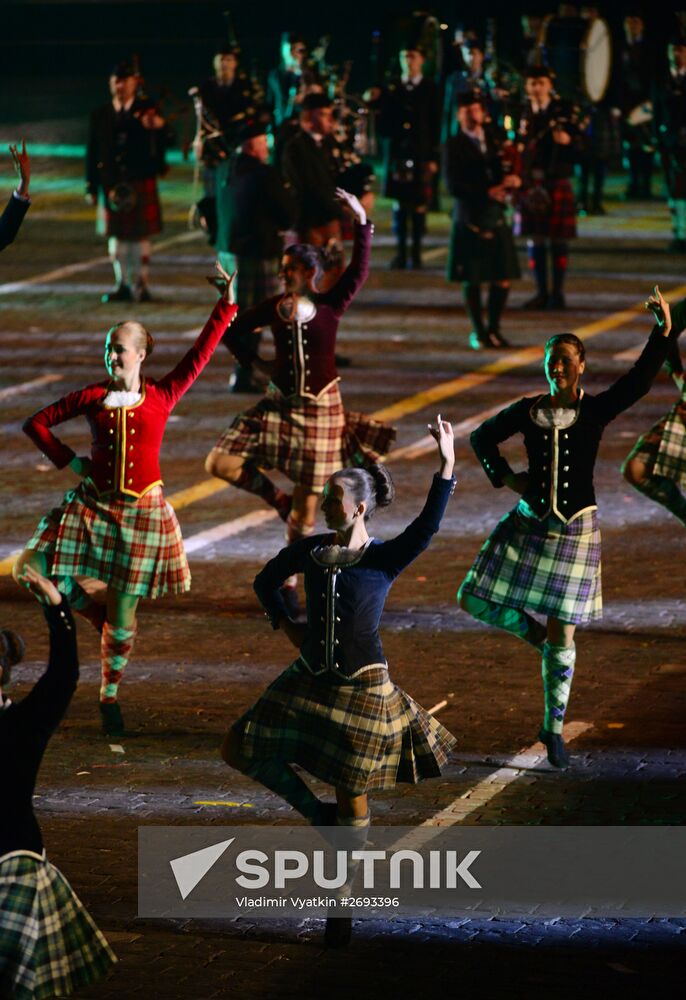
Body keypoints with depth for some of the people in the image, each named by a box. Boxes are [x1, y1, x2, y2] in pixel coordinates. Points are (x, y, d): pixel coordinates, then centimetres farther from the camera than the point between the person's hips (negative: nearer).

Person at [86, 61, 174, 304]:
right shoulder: (100, 116, 7)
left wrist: (159, 128, -27)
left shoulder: (147, 111, 2)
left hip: (141, 183, -2)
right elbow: (92, 154, 8)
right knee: (116, 236, 6)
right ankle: (123, 285, 15)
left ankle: (141, 284, 9)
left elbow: (164, 143, -4)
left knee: (140, 236, 1)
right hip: (112, 185, 2)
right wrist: (92, 187, 4)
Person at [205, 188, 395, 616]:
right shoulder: (274, 307, -3)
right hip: (281, 405, 2)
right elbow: (233, 331, 8)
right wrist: (255, 362, -3)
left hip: (319, 411, -2)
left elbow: (360, 270, -15)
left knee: (307, 505, 3)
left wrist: (362, 221, -21)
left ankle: (288, 582, 18)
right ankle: (278, 499, 13)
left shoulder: (332, 305, -7)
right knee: (220, 463, -10)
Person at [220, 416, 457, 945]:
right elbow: (267, 581, 19)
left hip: (362, 687, -5)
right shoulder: (310, 550, 2)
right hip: (311, 680, 5)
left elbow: (427, 527, -28)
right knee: (241, 748, -1)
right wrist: (286, 626, 4)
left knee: (353, 798, 3)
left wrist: (447, 465, -36)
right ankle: (318, 815, 13)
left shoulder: (386, 559, -10)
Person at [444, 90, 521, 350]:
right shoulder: (454, 146, -4)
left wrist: (512, 180, -12)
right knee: (472, 279, 2)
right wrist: (488, 192, -17)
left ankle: (493, 329, 16)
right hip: (470, 219, -4)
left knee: (502, 279, 1)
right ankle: (478, 332, 14)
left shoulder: (496, 139, 9)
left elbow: (513, 168, 12)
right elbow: (453, 185, -13)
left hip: (496, 218, 4)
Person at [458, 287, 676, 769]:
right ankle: (532, 629, 24)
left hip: (575, 530, -2)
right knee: (475, 599, -4)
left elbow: (639, 380, -19)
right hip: (528, 524, 2)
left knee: (562, 634, 3)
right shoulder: (528, 411, -2)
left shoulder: (596, 410, -7)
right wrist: (504, 478, -1)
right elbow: (483, 437, 13)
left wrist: (664, 329, -29)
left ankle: (554, 729, 16)